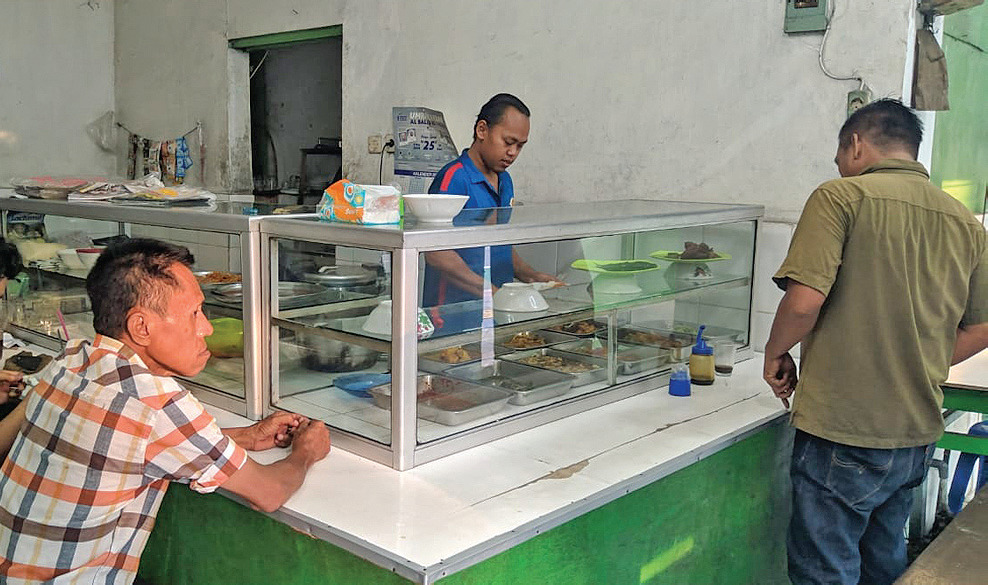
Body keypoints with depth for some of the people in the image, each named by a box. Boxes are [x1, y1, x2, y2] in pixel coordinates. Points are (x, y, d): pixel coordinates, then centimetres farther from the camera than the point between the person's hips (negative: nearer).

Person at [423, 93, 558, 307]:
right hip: (455, 308, -8)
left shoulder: (505, 181, 19)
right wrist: (490, 291, -22)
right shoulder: (453, 178, -10)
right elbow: (436, 253, -19)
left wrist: (531, 276, 11)